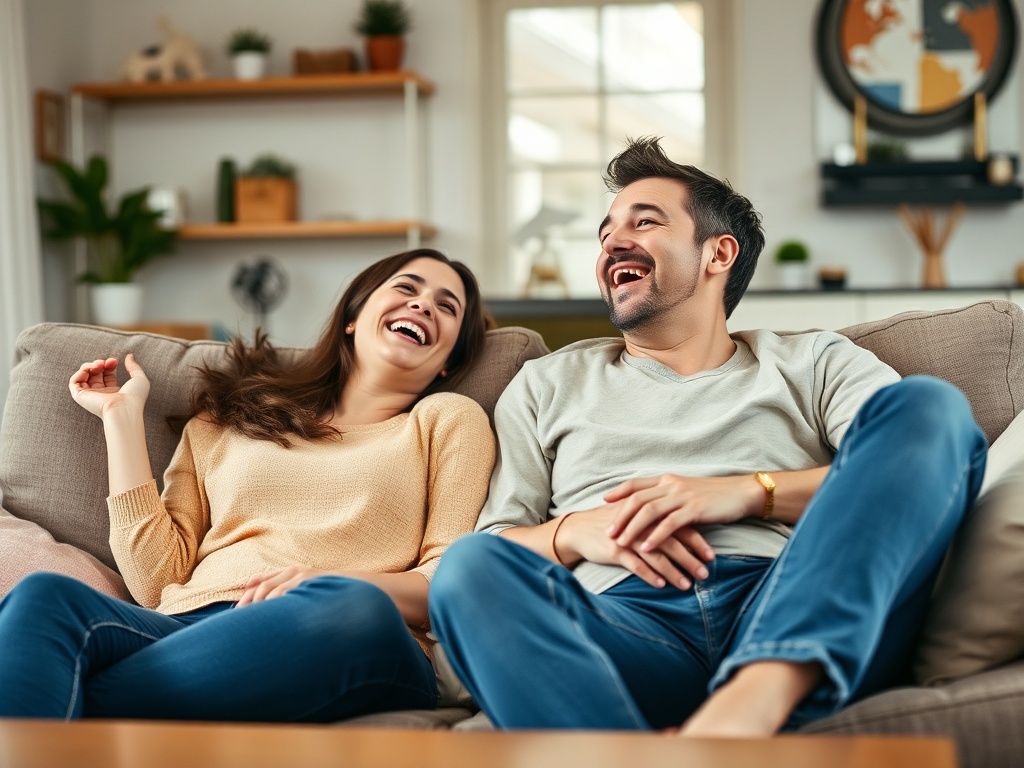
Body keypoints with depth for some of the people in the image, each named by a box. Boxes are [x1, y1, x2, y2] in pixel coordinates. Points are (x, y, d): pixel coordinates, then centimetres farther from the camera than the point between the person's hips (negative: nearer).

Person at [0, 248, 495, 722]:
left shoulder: (450, 418, 23)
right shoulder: (228, 419, 28)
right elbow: (156, 580, 16)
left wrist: (332, 582, -12)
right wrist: (122, 415, 21)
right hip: (191, 630, 2)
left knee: (350, 609, -40)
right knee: (44, 597, -31)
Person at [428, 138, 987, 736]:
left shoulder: (813, 364, 26)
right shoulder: (549, 384, 31)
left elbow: (910, 472, 7)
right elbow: (493, 544, 21)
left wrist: (747, 491, -6)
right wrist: (575, 532, -1)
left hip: (798, 618, 1)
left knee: (929, 404, -22)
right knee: (471, 569, -31)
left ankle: (750, 703, -43)